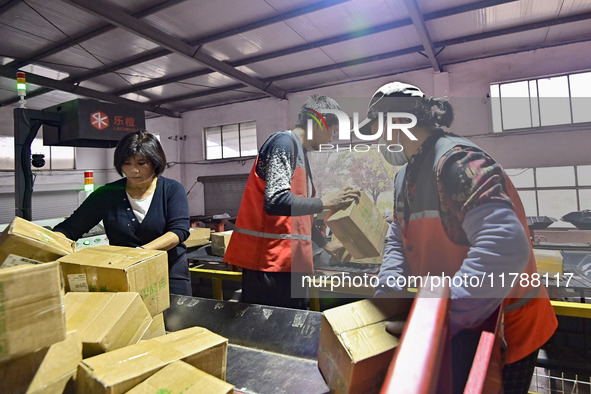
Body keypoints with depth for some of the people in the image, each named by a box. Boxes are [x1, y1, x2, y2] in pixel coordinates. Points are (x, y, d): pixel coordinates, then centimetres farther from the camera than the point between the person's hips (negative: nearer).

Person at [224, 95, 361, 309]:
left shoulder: (300, 151, 20)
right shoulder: (284, 142, -10)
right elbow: (275, 202, -25)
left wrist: (326, 245, 29)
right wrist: (327, 203, -17)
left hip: (289, 262, 10)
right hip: (271, 263, -10)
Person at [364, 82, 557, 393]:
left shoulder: (456, 161, -25)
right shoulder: (405, 176, 6)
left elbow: (505, 247, -37)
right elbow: (398, 239, 8)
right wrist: (388, 289, -10)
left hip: (505, 330, -8)